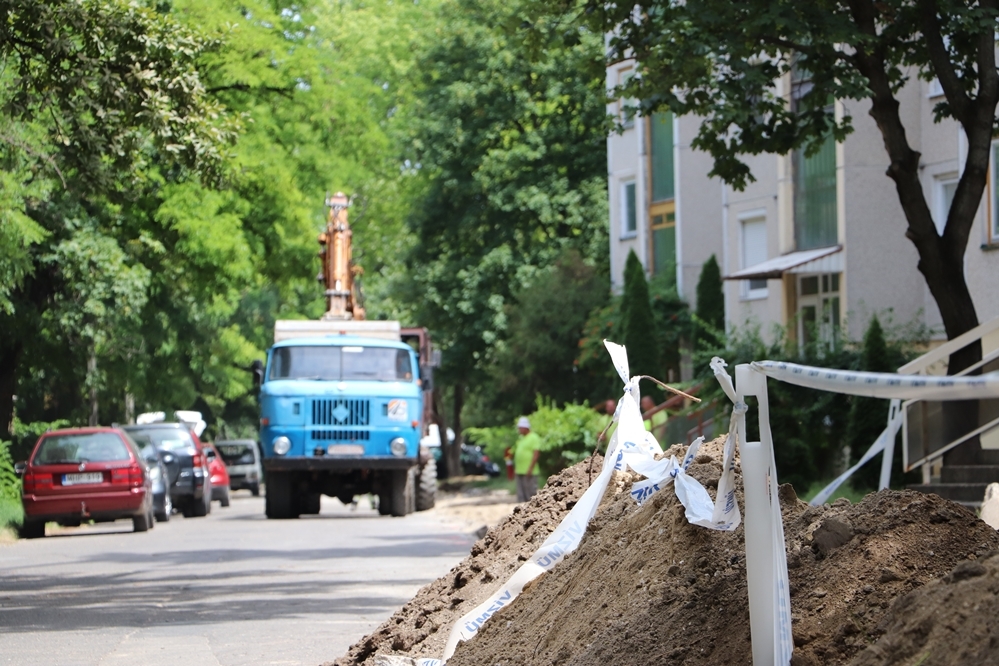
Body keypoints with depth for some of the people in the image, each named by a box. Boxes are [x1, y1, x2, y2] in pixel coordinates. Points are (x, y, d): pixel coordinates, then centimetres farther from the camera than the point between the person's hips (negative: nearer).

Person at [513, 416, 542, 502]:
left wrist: (530, 469, -20)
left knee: (531, 493, -8)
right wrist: (515, 469, 17)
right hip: (519, 472, 9)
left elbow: (536, 454, -14)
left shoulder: (534, 438, -7)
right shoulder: (520, 438, 18)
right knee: (521, 495, 9)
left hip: (529, 472, -9)